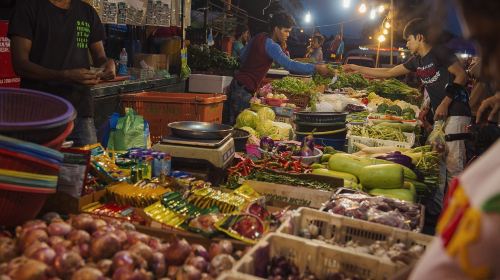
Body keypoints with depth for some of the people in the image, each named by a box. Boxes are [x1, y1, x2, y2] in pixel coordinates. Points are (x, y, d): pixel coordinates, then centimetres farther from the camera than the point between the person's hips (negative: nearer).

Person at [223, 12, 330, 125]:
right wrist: (315, 68, -25)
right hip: (244, 89, -10)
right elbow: (290, 65, -27)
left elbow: (242, 56, 19)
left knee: (228, 122, 12)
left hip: (237, 83, 10)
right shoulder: (270, 45, -17)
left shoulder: (259, 37, 10)